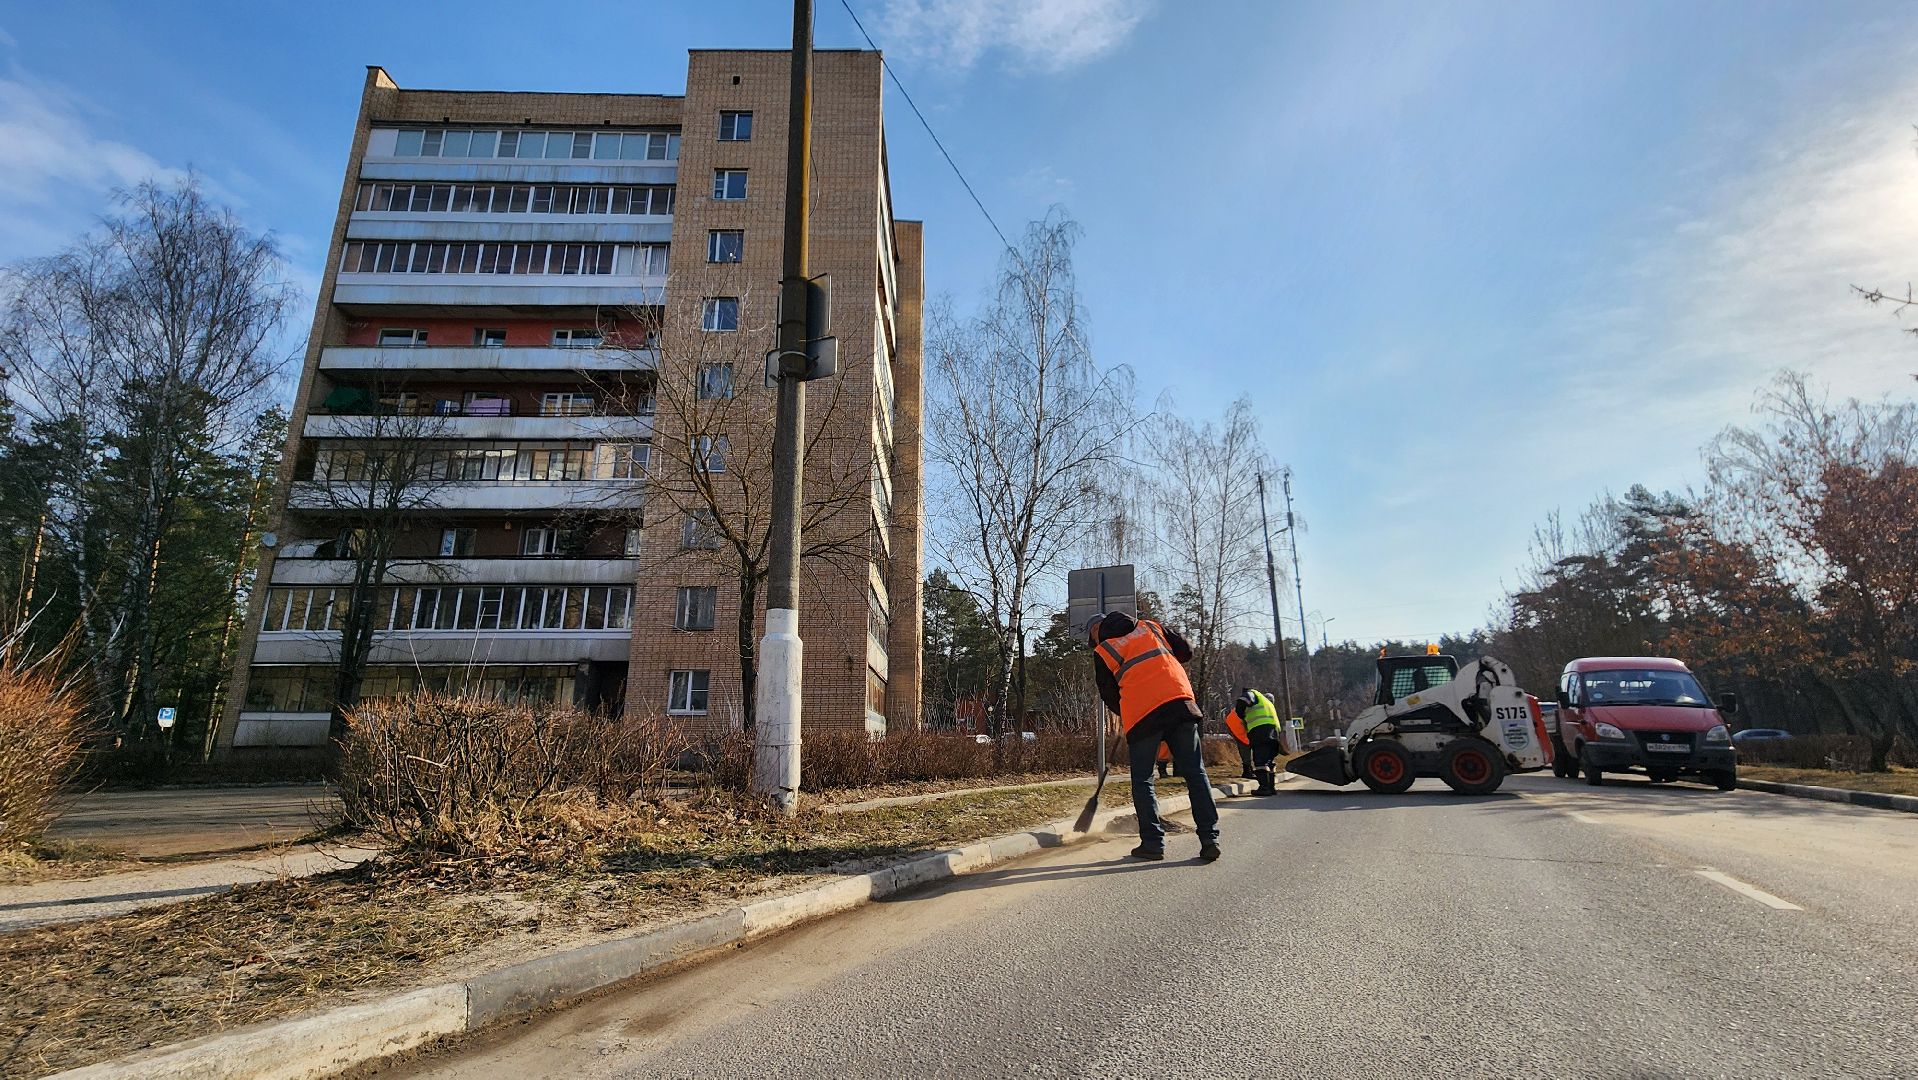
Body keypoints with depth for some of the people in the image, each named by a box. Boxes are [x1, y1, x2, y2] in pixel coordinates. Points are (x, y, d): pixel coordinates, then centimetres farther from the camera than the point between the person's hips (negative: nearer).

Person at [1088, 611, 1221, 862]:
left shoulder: (1102, 652, 10)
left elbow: (1108, 695, 14)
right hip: (1181, 702, 3)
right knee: (1195, 773, 7)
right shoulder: (1150, 626, 20)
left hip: (1142, 714, -3)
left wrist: (1126, 714, 32)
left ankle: (1153, 843, 7)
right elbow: (1185, 651, 18)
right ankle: (1209, 839, 4)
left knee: (1142, 781, 9)